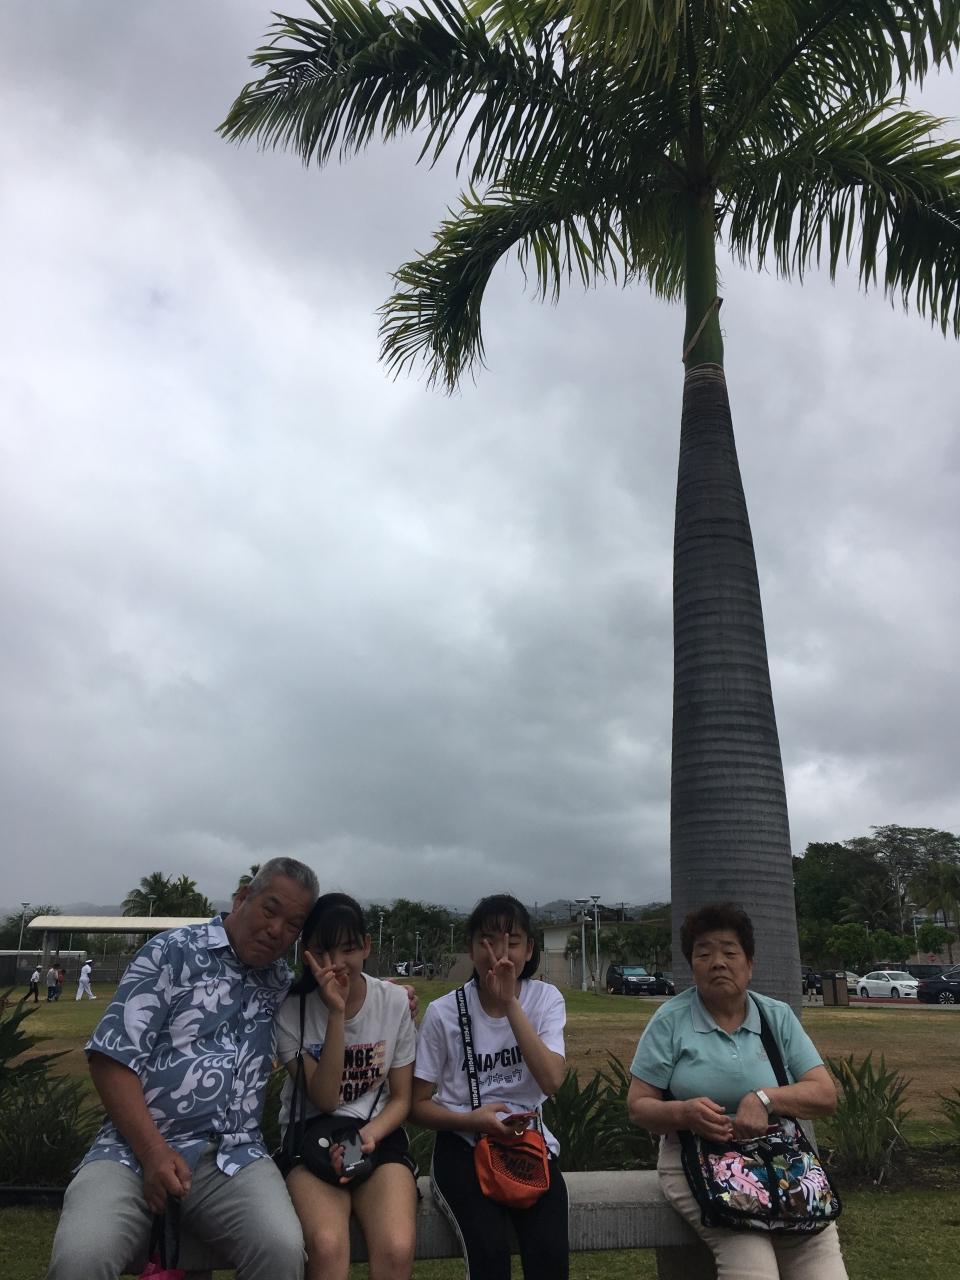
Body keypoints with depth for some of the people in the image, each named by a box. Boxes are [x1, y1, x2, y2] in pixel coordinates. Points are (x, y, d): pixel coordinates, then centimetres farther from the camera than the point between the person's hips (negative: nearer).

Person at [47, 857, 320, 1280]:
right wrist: (153, 1153, -14)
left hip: (234, 1156, 3)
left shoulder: (283, 982, 14)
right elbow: (113, 1057, -5)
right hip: (137, 1146, -2)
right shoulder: (172, 952, 0)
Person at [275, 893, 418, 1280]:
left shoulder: (395, 1001, -4)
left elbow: (401, 1098, 4)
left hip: (378, 1135, 1)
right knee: (327, 1246, -31)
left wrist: (369, 1135, -17)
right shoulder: (291, 1009, -8)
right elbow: (324, 1100, -14)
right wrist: (336, 1012, -24)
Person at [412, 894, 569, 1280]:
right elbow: (419, 1104, 2)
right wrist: (471, 1120, -18)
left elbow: (552, 1081, -19)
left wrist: (510, 1004, -25)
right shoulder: (443, 1012, -6)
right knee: (489, 1248, -28)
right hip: (464, 1146, -1)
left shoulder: (546, 999, -3)